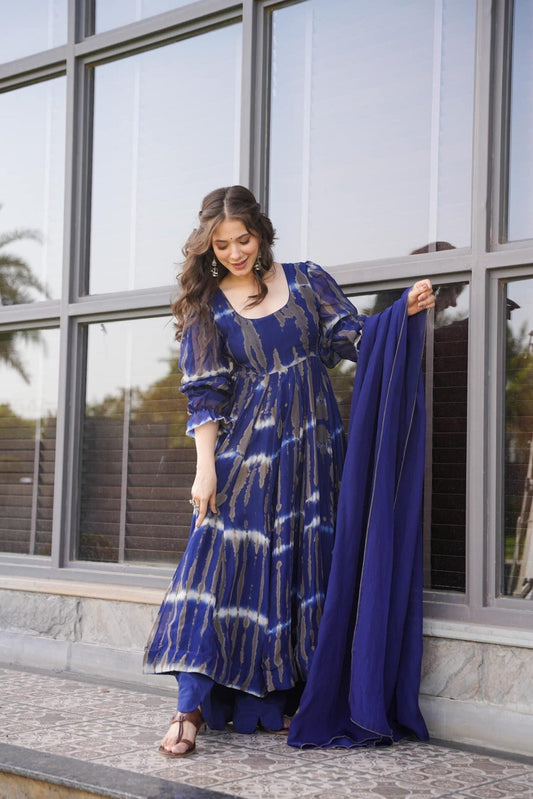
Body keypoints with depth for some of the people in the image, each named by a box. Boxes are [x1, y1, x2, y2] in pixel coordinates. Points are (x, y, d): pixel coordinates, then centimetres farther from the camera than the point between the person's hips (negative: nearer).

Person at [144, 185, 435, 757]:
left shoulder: (307, 281, 7)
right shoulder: (207, 306, 4)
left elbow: (353, 338, 5)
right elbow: (205, 395, -1)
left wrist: (405, 310, -13)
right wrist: (206, 468, -9)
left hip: (312, 448, 2)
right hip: (245, 449, -2)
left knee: (301, 566, 1)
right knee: (220, 560, -11)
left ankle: (275, 701, 10)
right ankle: (190, 709, -10)